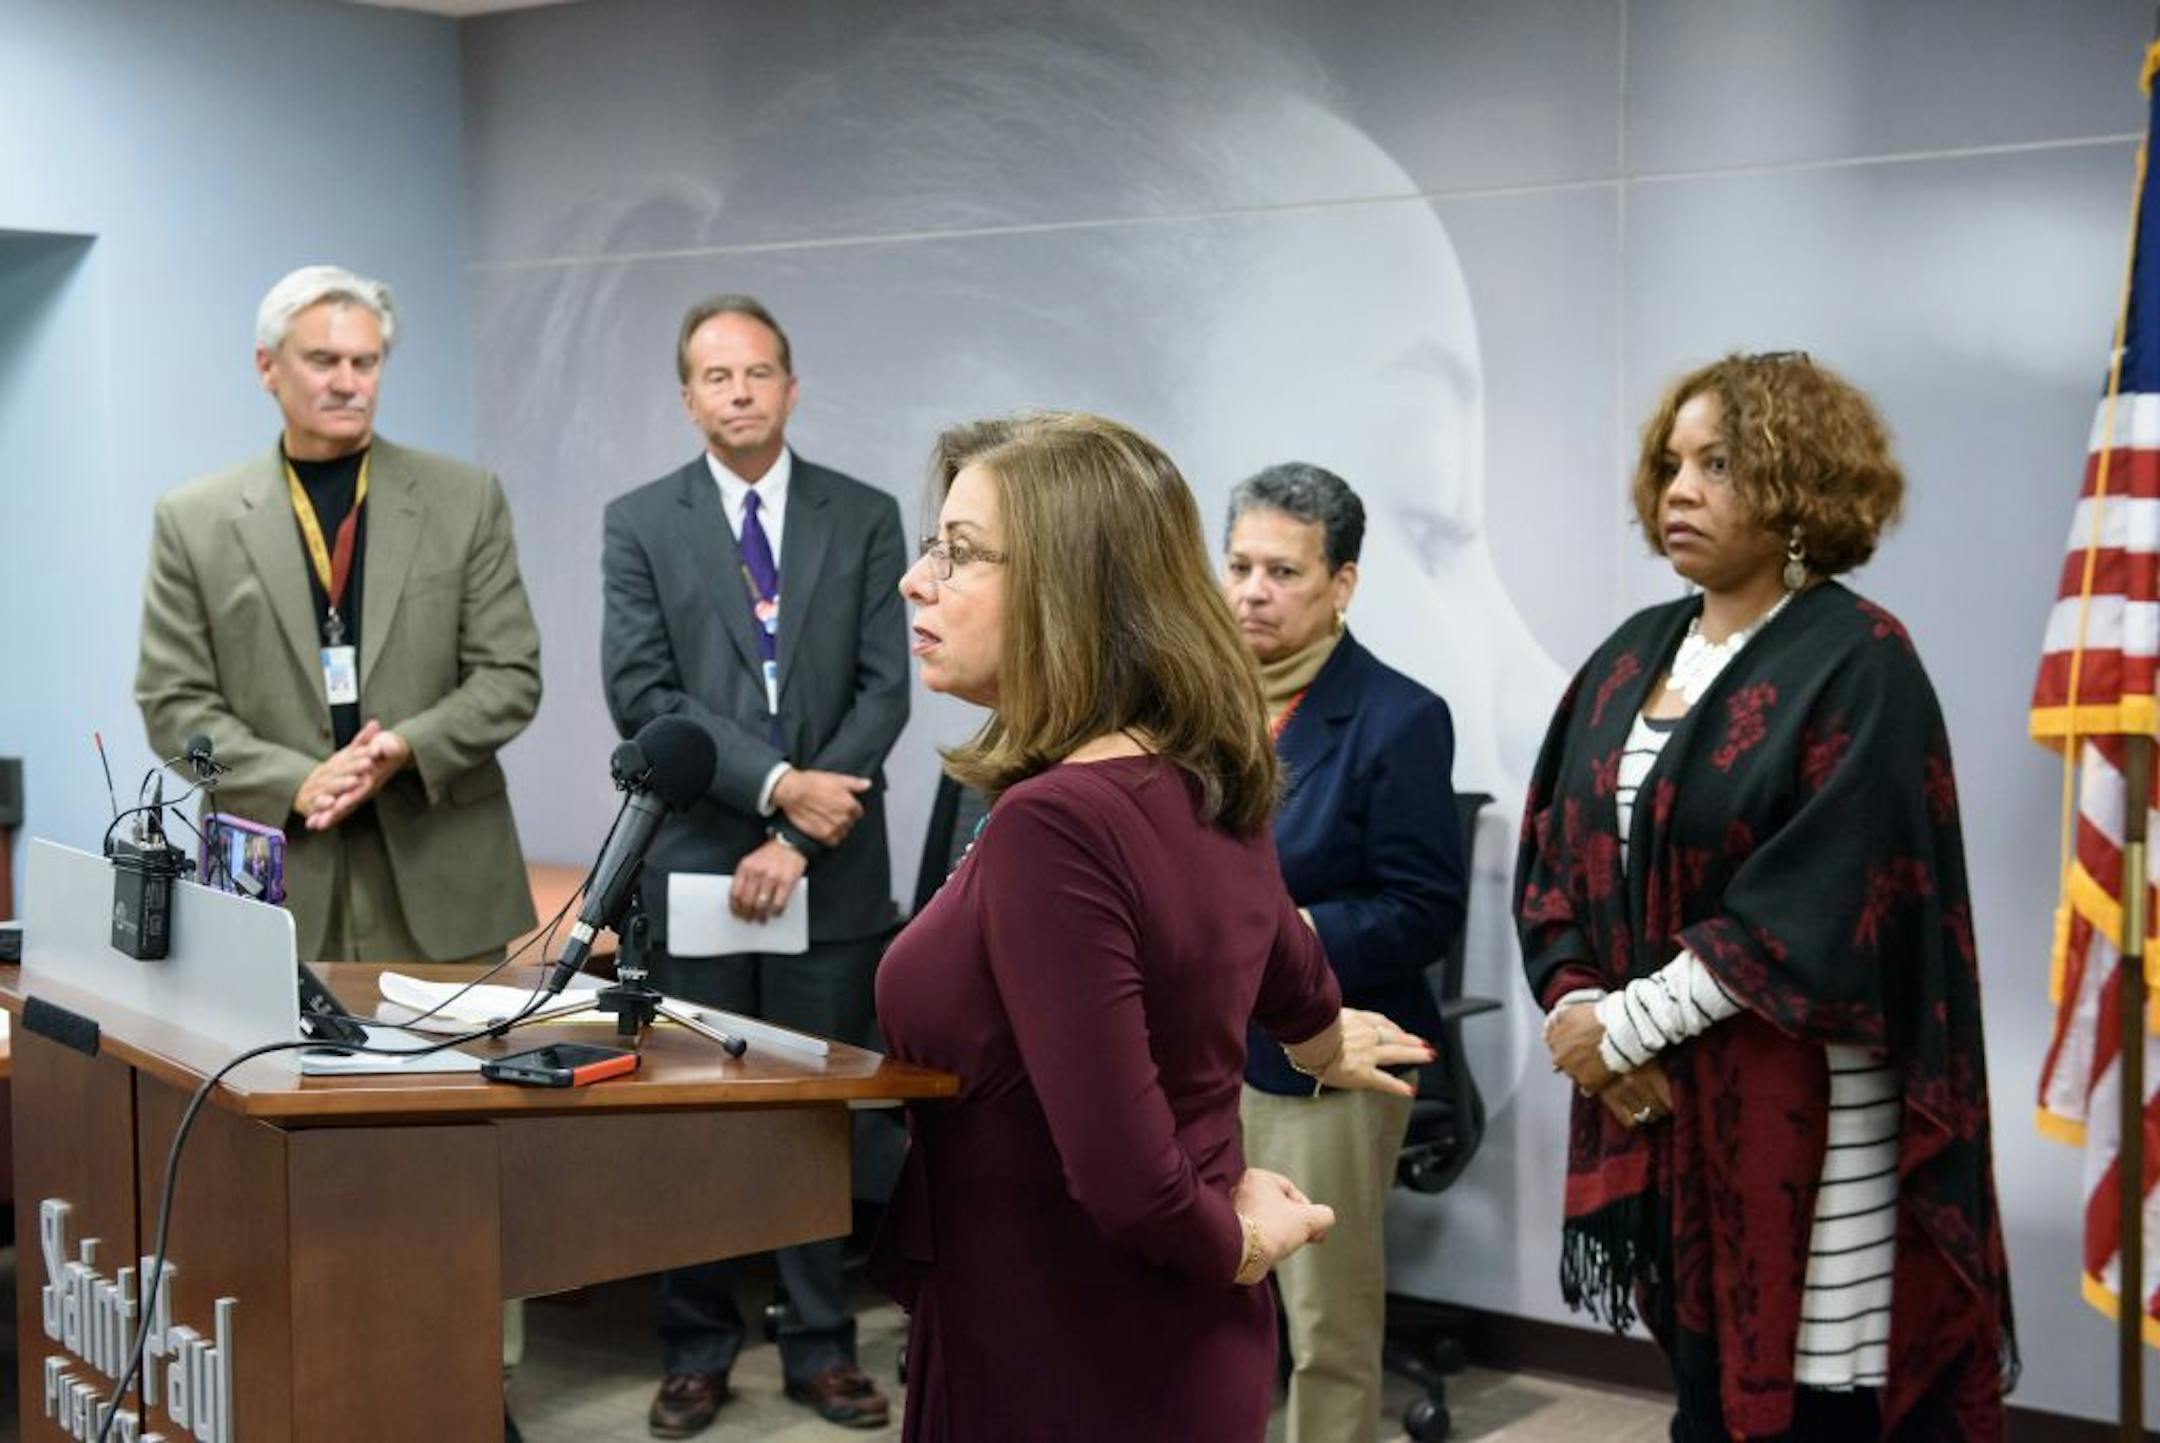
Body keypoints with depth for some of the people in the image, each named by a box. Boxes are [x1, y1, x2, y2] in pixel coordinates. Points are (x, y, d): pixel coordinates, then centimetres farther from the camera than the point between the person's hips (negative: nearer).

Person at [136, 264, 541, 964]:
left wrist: (408, 747, -14)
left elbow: (511, 675, 3)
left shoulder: (466, 499, 5)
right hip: (274, 886, 0)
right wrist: (296, 785, -13)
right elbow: (173, 703, 1)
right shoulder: (193, 520, 4)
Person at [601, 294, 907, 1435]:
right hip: (694, 864, 0)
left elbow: (883, 692, -1)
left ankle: (820, 1347, 16)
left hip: (832, 869, 0)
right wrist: (779, 782, -14)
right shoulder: (640, 524, 4)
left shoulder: (865, 518, 5)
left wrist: (798, 838, -10)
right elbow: (641, 695, -5)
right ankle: (698, 1349, 17)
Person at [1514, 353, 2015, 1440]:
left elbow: (1820, 907, -18)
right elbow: (1551, 854, 11)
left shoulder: (1859, 665, -10)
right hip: (1652, 1102, 6)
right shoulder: (1632, 656, 11)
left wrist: (1623, 1025, -15)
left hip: (1802, 1108, -6)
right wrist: (1577, 1006, -6)